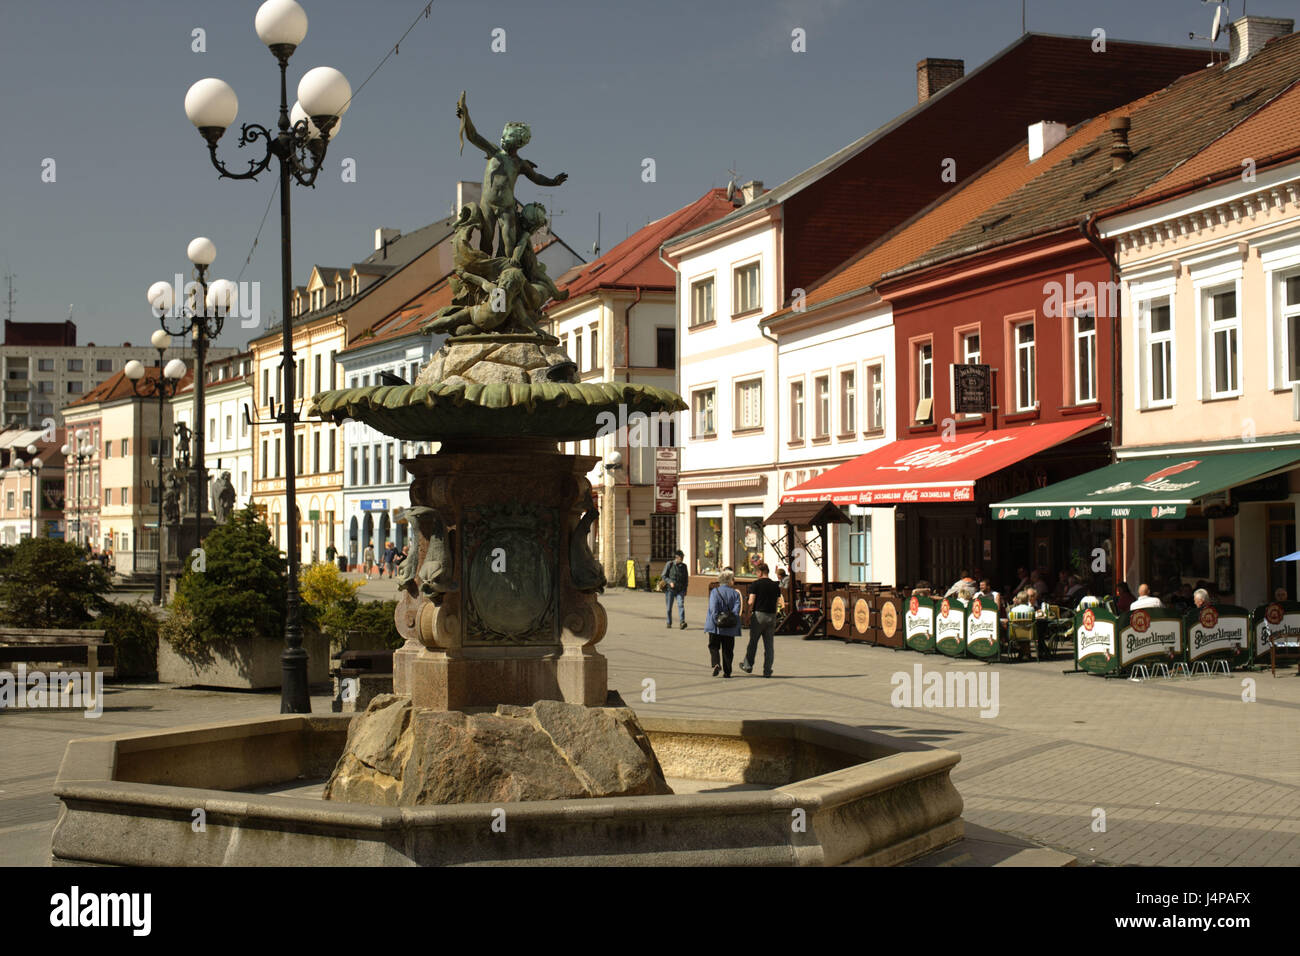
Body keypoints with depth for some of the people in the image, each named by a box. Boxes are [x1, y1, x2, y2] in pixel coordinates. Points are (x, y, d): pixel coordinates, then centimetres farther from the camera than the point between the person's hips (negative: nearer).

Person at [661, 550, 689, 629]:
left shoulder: (684, 566, 8)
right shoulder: (669, 565, -3)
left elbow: (686, 579, 16)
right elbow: (663, 576, -2)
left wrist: (685, 590, 10)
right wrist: (670, 582, -19)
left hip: (680, 590, 2)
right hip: (670, 589, -2)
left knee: (681, 605, -16)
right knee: (669, 607, 6)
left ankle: (682, 622, -25)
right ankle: (669, 623, 23)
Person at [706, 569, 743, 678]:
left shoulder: (714, 592, -5)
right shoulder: (735, 593, 0)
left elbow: (713, 609, -15)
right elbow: (736, 610, -9)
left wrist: (716, 621, -11)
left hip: (715, 627, -1)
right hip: (730, 628, 1)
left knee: (714, 647, 12)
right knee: (727, 649, 11)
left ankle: (716, 664, -12)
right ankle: (727, 672, 10)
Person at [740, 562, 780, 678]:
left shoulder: (755, 584, -8)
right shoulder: (775, 585, 7)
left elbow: (751, 602, -13)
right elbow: (777, 602, 8)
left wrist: (749, 615, -1)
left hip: (758, 615, -4)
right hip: (772, 616, 4)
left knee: (753, 642, 11)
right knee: (769, 645, 5)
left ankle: (748, 665, 21)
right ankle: (767, 671, 4)